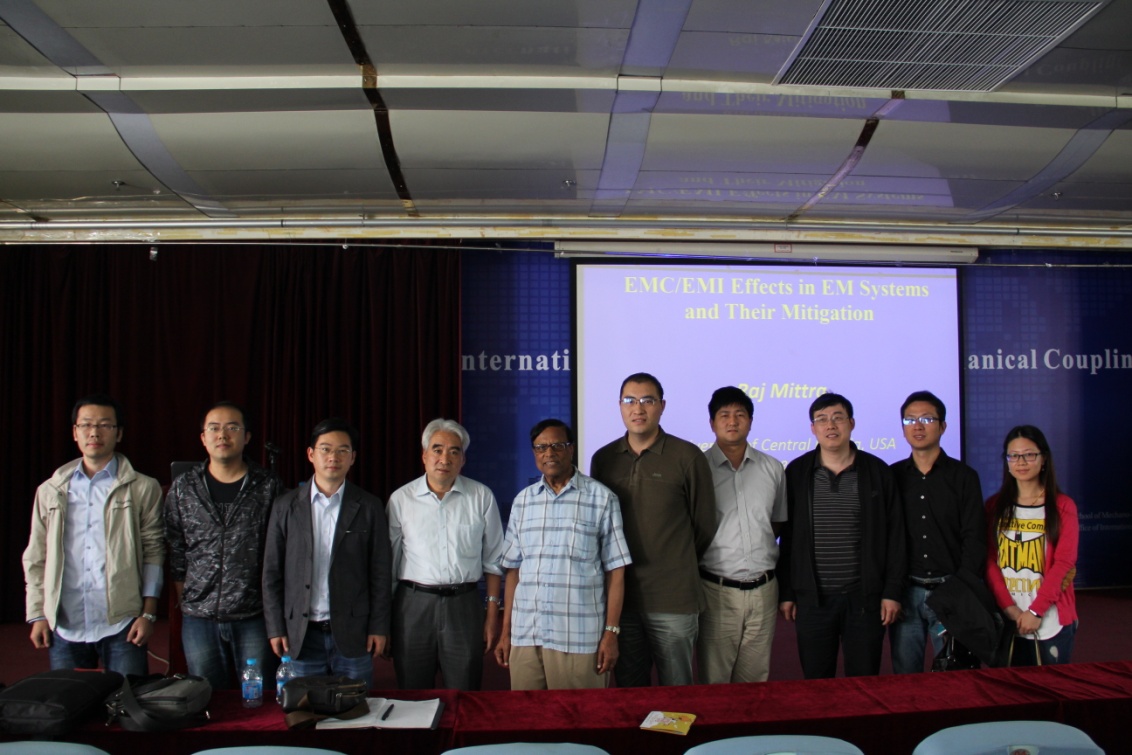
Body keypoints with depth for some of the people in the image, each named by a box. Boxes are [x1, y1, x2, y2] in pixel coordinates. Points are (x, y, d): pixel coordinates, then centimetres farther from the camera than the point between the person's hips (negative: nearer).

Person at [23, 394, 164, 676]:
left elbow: (153, 552, 1)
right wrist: (37, 615, 6)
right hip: (64, 625, 3)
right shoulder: (50, 491, 10)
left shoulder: (142, 489, 2)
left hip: (121, 624, -2)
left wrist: (148, 613, -5)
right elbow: (36, 559, 12)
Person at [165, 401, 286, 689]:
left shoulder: (269, 487, -1)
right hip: (199, 619, 2)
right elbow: (175, 553, 9)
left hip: (255, 619, -1)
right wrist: (184, 601, 5)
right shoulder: (183, 489, 5)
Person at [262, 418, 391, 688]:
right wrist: (275, 628, 1)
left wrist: (379, 627, -2)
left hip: (353, 633, -1)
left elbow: (381, 573, 2)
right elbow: (272, 573, 5)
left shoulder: (369, 507, 1)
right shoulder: (285, 506, 4)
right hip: (301, 634, 1)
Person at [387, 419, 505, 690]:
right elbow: (388, 561, 5)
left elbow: (492, 561, 7)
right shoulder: (401, 499, 2)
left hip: (464, 605, 0)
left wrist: (493, 614, 3)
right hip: (413, 604, 0)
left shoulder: (482, 497, 3)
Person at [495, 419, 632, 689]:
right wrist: (506, 632, 10)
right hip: (525, 637, 3)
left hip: (579, 639, -3)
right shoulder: (523, 500, 11)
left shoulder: (601, 498, 0)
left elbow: (615, 571, 0)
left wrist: (611, 632, -5)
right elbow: (513, 569, 13)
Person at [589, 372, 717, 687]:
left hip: (674, 599, -3)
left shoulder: (687, 457, -5)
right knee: (628, 693, 15)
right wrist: (620, 568, 10)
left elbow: (704, 524, 2)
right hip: (619, 596, 3)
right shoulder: (603, 459, 5)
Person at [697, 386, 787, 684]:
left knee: (756, 681, 11)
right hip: (717, 589, -3)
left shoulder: (773, 469, 8)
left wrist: (760, 549, 8)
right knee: (714, 683, 4)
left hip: (763, 589, 3)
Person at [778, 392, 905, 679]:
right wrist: (786, 592, 2)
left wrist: (892, 591, -2)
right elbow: (787, 536, 4)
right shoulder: (797, 472, 1)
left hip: (865, 597, 0)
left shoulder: (877, 471, 0)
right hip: (812, 598, 1)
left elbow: (894, 535, 2)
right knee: (815, 683, 9)